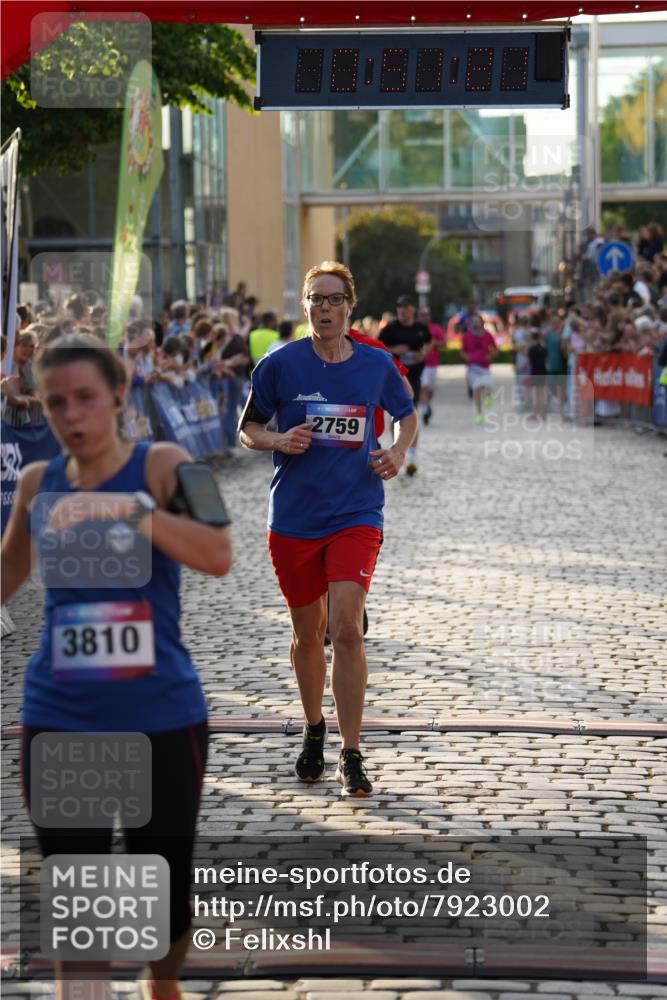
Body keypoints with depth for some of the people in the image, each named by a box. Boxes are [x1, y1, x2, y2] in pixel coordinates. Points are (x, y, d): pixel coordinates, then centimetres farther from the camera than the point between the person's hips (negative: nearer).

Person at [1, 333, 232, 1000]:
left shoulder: (161, 465, -6)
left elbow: (218, 556, -23)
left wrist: (133, 510, -33)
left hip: (162, 717, -2)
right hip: (57, 720, 2)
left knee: (164, 888, 14)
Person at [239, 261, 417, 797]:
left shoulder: (376, 364, 2)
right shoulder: (280, 364, -2)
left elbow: (407, 414, 20)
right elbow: (248, 428, 8)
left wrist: (398, 452, 0)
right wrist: (278, 440, -13)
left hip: (356, 515, -1)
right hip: (293, 518, 1)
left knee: (346, 628, -15)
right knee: (307, 633, 12)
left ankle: (351, 757, -7)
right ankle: (314, 730, 37)